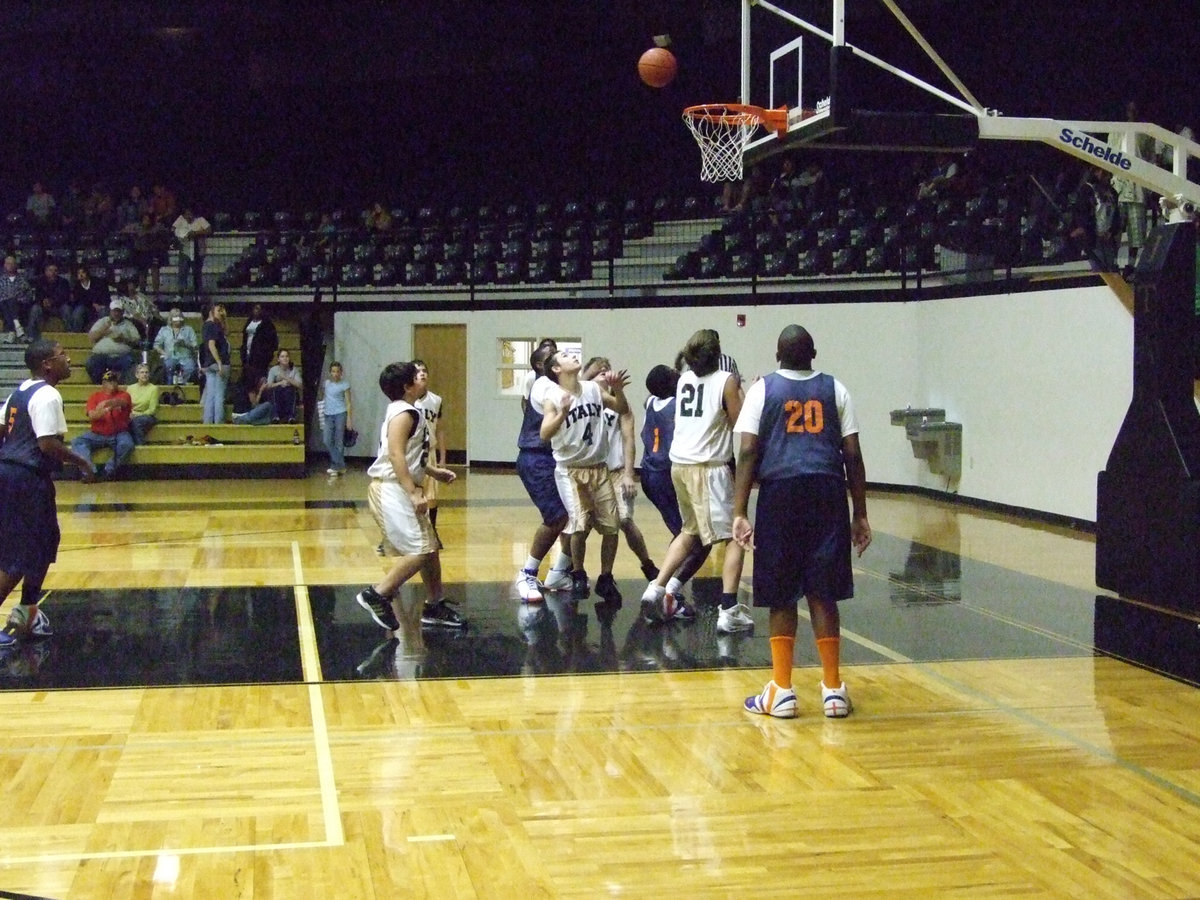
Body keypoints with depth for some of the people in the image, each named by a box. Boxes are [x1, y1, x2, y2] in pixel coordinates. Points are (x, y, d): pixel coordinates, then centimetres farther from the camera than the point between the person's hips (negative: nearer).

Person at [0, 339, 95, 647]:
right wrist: (80, 462, -11)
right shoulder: (47, 395, -16)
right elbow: (48, 443, -23)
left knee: (44, 544, 20)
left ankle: (27, 615, 26)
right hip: (28, 479, -10)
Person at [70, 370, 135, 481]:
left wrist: (106, 403, -45)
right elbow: (91, 416, -8)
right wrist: (100, 412, -31)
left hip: (118, 434, -2)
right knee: (77, 442, -21)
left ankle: (108, 472, -18)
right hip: (97, 434, 2)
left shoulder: (124, 395, 3)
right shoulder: (95, 397, 7)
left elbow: (120, 402, -23)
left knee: (127, 445, -34)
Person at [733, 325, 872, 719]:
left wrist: (739, 513, -3)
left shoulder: (763, 389, 8)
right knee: (823, 595, 8)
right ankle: (833, 689, 12)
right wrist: (860, 515, 12)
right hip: (827, 494, 2)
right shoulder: (835, 390, 13)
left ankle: (781, 691, 9)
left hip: (780, 494, -1)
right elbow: (853, 455, 7)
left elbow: (748, 452, -2)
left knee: (781, 597, 7)